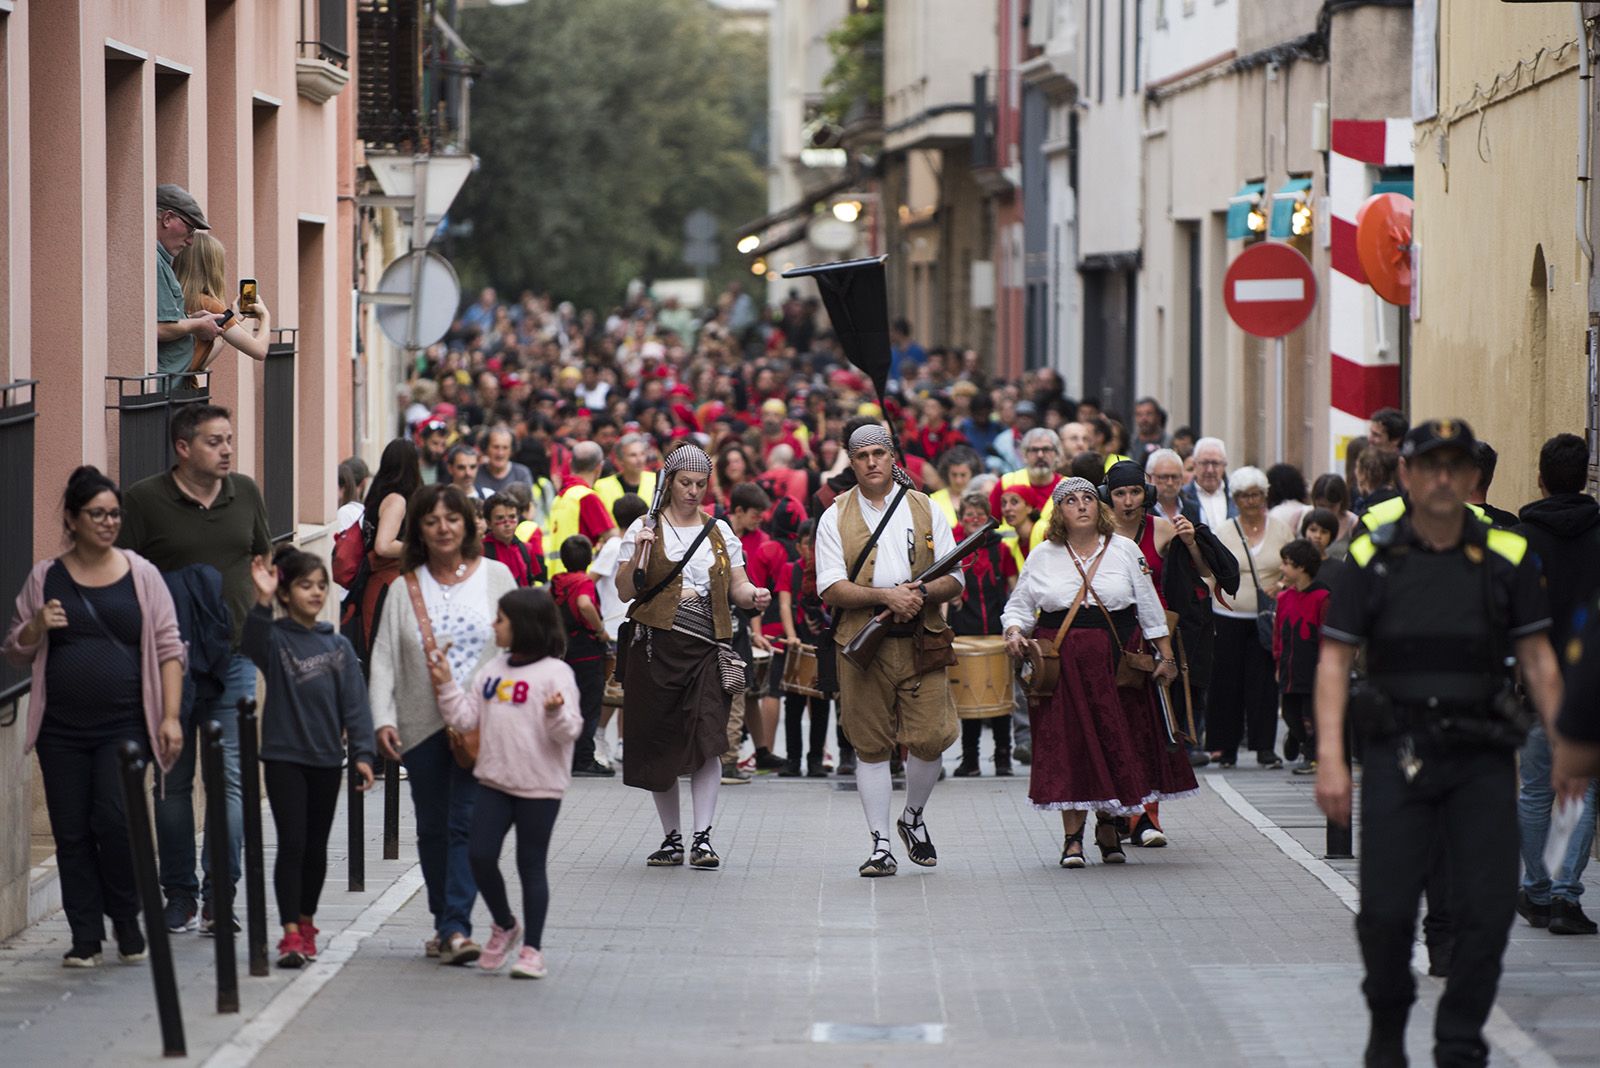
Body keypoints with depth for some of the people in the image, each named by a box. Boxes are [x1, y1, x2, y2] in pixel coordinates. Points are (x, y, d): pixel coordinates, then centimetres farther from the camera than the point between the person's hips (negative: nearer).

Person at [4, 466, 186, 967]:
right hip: (61, 728, 2)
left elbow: (168, 648, 4)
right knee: (72, 831, 1)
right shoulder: (45, 578, 8)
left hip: (124, 725, -2)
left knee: (115, 821, -14)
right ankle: (86, 936, 10)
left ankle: (126, 919, 7)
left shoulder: (141, 575, 4)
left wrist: (171, 716, -4)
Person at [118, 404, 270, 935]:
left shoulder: (245, 493, 7)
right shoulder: (144, 499, -5)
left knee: (232, 780, -4)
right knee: (173, 782, 6)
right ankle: (179, 895, 16)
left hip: (235, 659, 2)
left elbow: (263, 561, 21)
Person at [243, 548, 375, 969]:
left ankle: (306, 921, 27)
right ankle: (290, 933, -9)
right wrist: (262, 603, -40)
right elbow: (251, 645, -28)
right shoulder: (275, 638, -4)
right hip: (284, 756, -4)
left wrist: (361, 753, -2)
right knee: (292, 843, -9)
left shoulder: (338, 645, 6)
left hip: (326, 759, 4)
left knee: (316, 846, 12)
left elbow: (354, 701, 5)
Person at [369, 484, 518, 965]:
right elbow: (384, 658, 3)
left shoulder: (495, 576, 5)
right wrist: (383, 719, -8)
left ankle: (457, 926, -13)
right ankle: (444, 923, 18)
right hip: (423, 725, 2)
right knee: (432, 829, 7)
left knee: (465, 822, -10)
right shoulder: (406, 588, 6)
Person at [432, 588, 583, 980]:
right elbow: (467, 718, 10)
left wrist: (556, 713, -33)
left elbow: (568, 731, -13)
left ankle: (532, 948, 11)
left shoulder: (554, 672, -9)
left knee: (531, 866, 2)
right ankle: (504, 925, 21)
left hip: (539, 786, -5)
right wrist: (447, 686, 2)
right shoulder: (492, 669, 10)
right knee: (479, 855, -2)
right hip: (494, 781, 5)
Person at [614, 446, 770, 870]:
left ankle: (703, 837, -13)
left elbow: (737, 586, 11)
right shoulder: (647, 528, 4)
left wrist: (753, 595, -11)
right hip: (657, 644, -1)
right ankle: (671, 838, 14)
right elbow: (625, 592, 0)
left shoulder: (719, 531, 13)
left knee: (707, 739, -14)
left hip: (706, 645, 1)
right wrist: (638, 555, -17)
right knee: (659, 741, 3)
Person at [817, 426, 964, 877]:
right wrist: (885, 595, -16)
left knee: (929, 737, -6)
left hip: (921, 642, 1)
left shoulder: (925, 509, 9)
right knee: (871, 745, 2)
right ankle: (880, 844, 8)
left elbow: (954, 579, 7)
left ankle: (913, 819, 21)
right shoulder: (836, 517, 5)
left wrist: (922, 591, -14)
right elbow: (831, 589, -4)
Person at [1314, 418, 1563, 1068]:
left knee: (1487, 910, -5)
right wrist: (1330, 758, -8)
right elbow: (1334, 659, 1)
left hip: (1483, 756, 1)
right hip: (1397, 751, -1)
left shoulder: (1508, 557, 6)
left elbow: (1538, 660, 9)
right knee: (1386, 910, -5)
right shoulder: (1370, 558, 2)